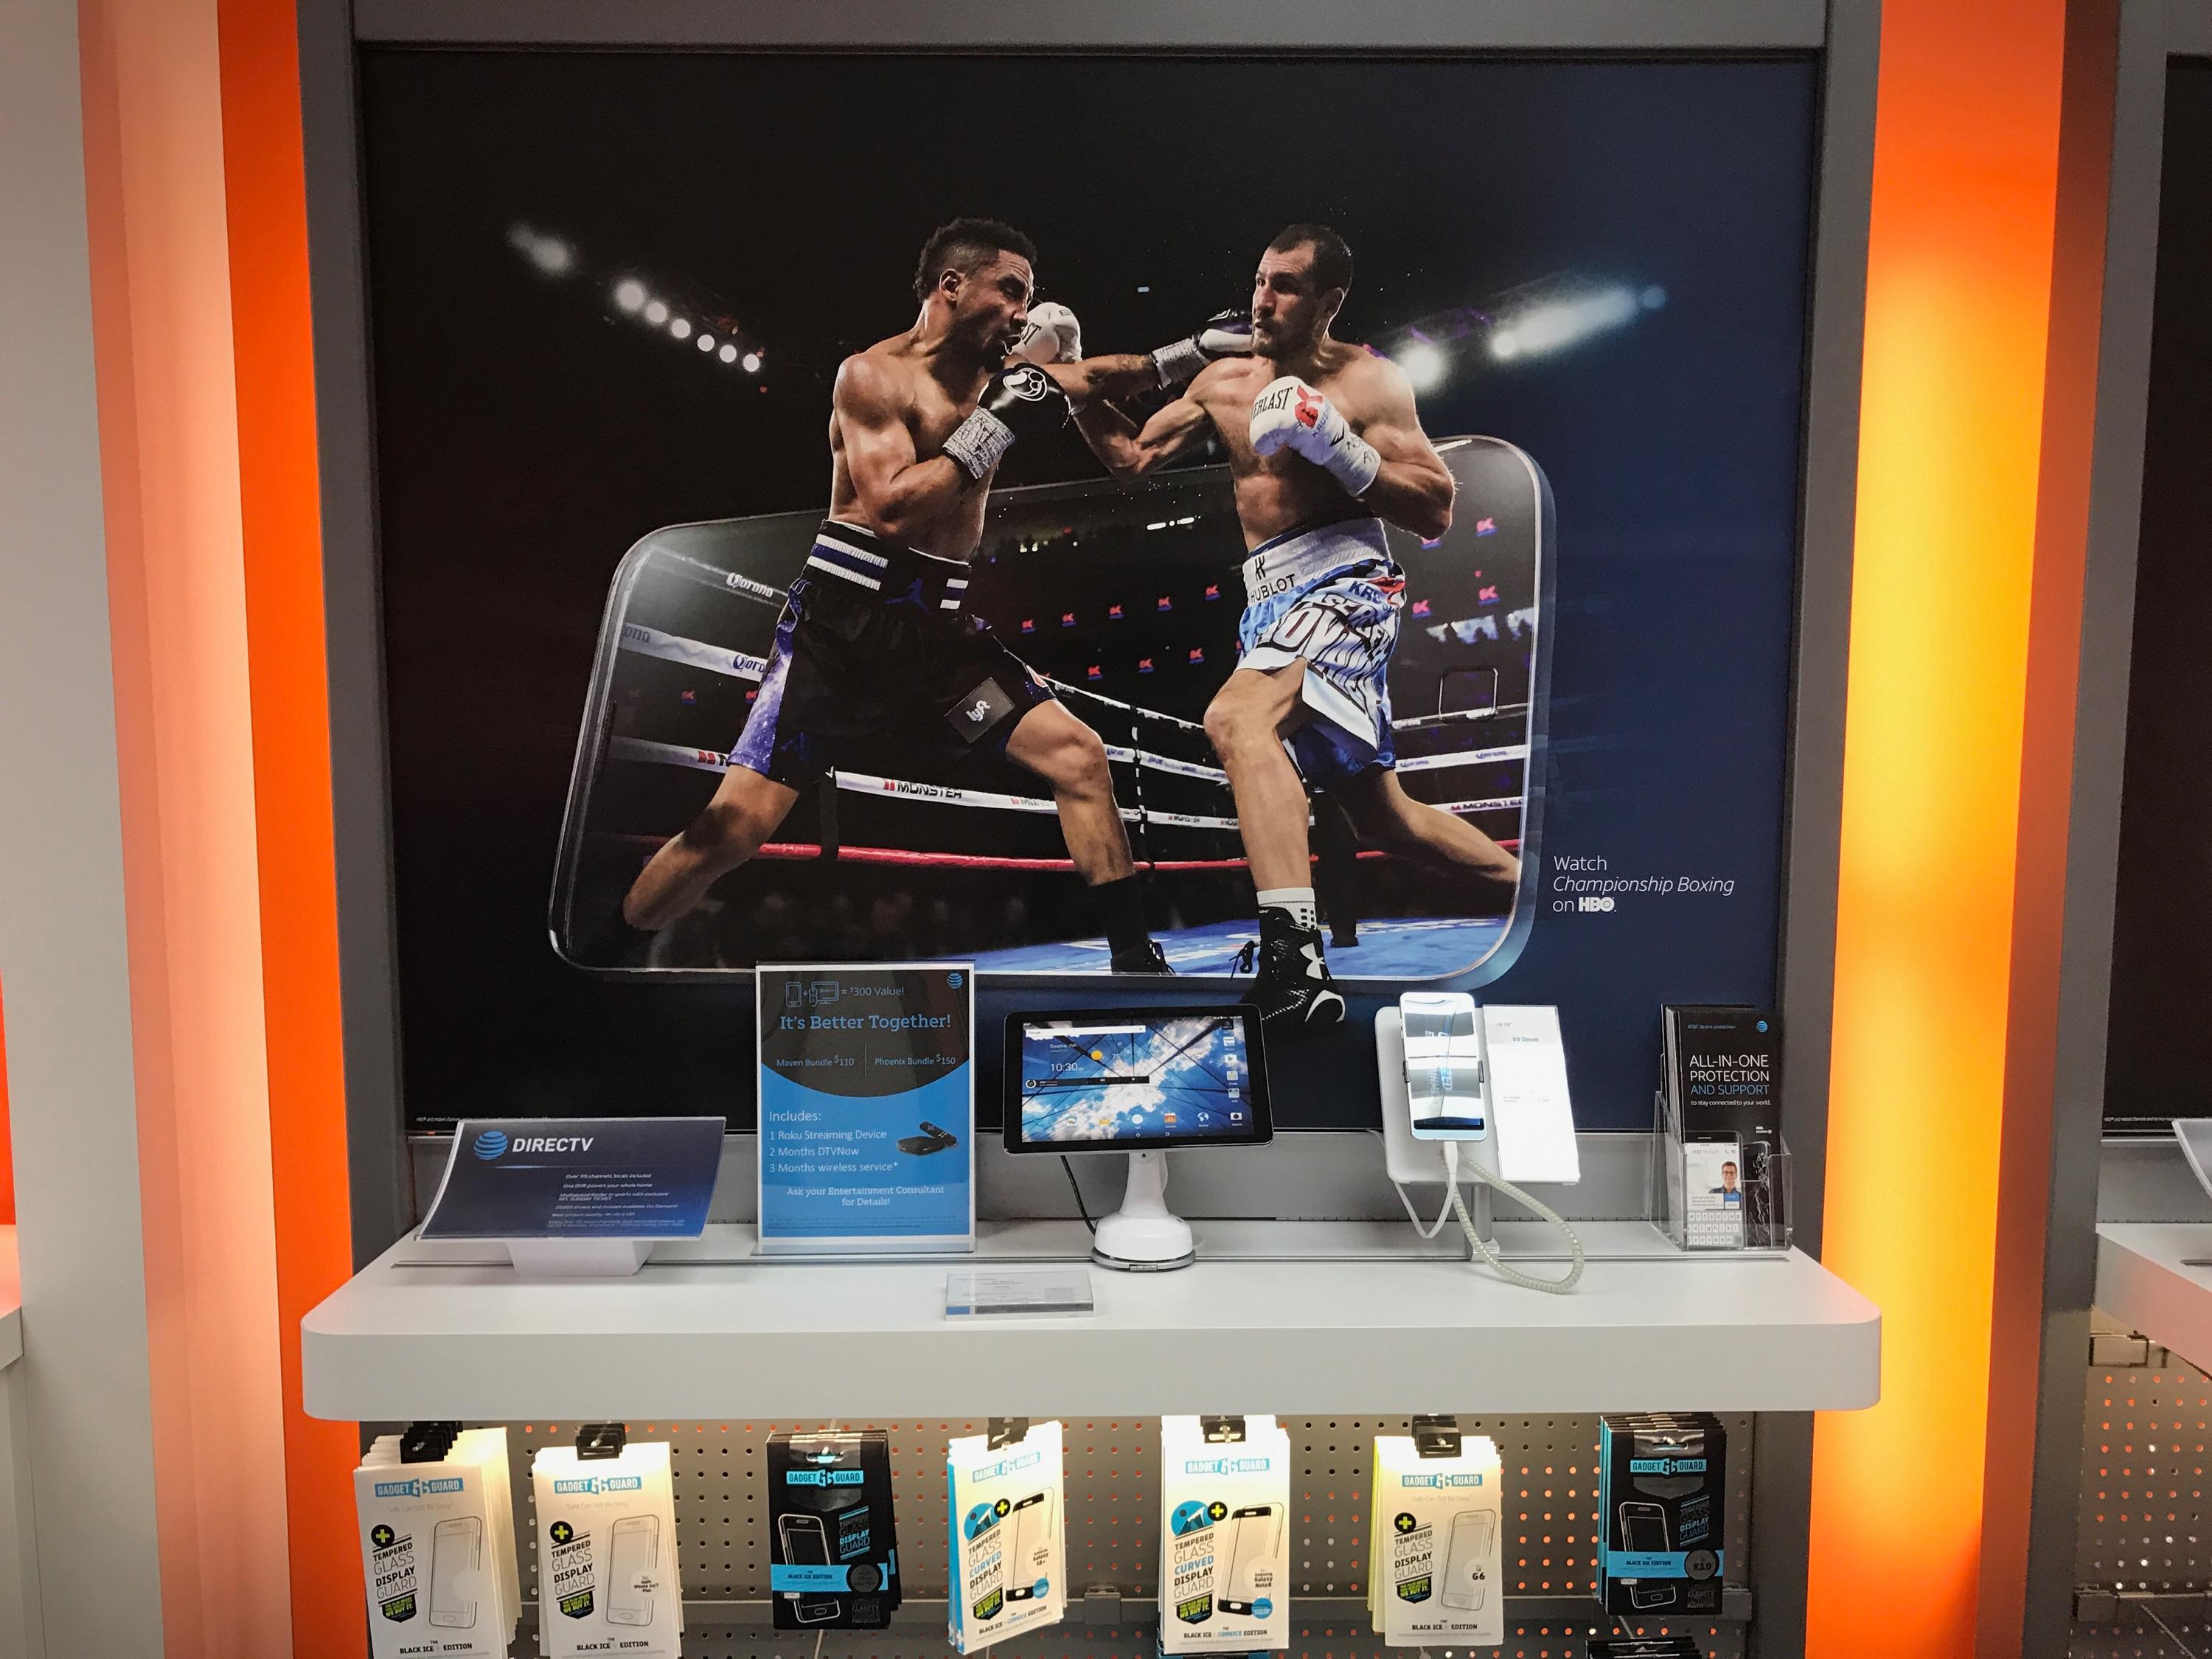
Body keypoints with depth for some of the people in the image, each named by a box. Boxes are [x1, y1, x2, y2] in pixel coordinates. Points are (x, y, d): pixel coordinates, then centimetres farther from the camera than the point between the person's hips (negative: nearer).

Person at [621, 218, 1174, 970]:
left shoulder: (999, 374, 13)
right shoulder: (873, 374, -6)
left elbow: (1094, 377, 24)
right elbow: (894, 509, -19)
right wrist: (995, 425, -17)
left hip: (939, 624, 6)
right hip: (845, 612, -6)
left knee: (1078, 754, -5)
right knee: (740, 819, -14)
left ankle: (1134, 960, 5)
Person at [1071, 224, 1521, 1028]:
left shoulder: (1369, 380, -3)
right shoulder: (1223, 376, 14)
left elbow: (1436, 512, -7)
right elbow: (1132, 457, 21)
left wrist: (1337, 445, -17)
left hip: (1345, 582, -7)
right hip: (1271, 600, 7)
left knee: (1237, 718, -35)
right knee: (1381, 816, 16)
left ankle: (1294, 955, -42)